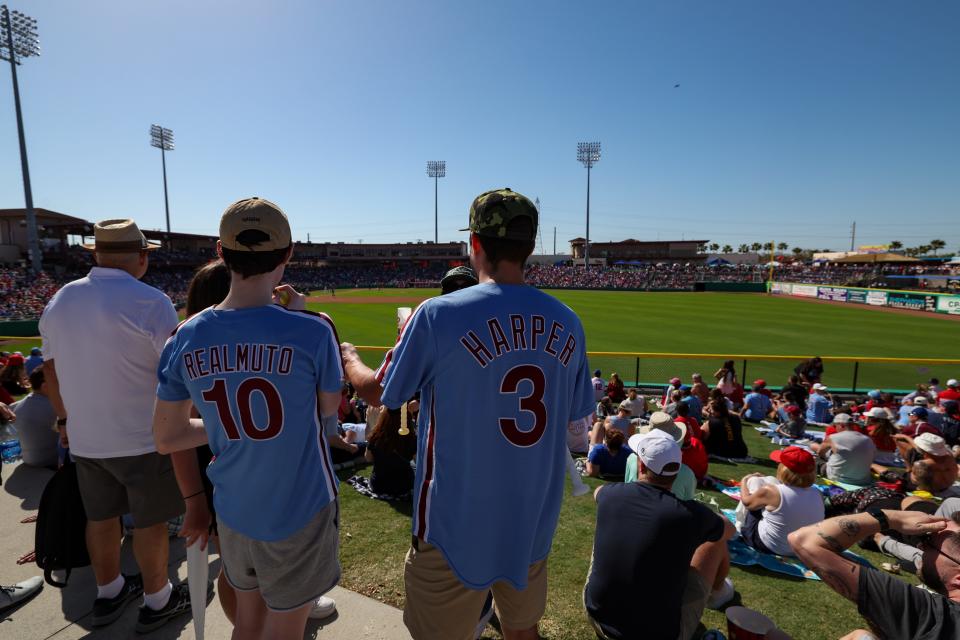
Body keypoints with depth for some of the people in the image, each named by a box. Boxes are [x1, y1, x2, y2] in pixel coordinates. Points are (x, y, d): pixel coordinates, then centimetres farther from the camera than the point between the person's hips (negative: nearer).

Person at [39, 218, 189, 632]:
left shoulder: (58, 301, 3)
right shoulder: (150, 302, -19)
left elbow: (51, 371, 11)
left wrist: (65, 418, 23)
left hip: (85, 437, 7)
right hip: (143, 438, -6)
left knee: (100, 518, 22)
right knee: (150, 523, 10)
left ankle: (108, 594, 41)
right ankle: (157, 602, 28)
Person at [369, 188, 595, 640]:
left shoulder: (438, 315, -19)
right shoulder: (567, 323, -5)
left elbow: (381, 394, -4)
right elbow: (573, 416, 6)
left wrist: (347, 359, 16)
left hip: (458, 522, -4)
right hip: (535, 519, 5)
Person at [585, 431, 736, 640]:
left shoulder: (611, 495, -10)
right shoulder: (690, 513, -18)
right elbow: (730, 530, 7)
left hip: (597, 617, 3)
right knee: (717, 539, 11)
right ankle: (717, 593, 43)